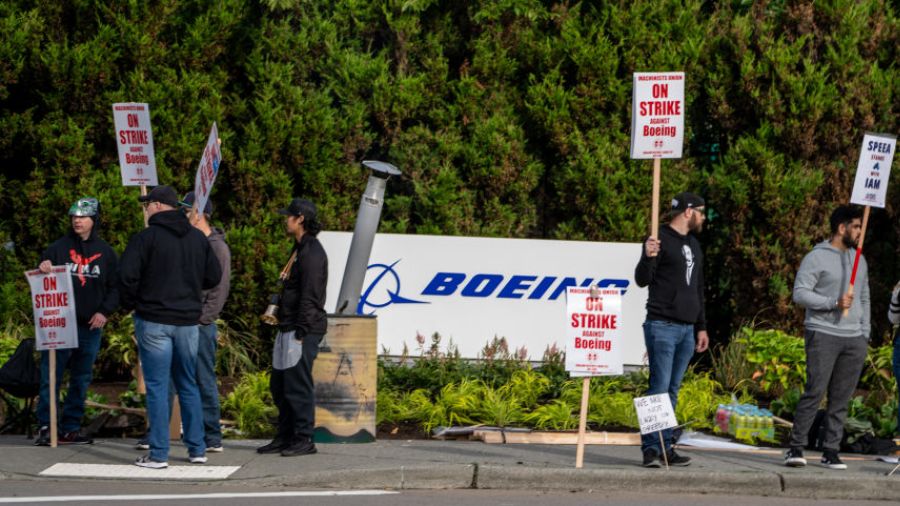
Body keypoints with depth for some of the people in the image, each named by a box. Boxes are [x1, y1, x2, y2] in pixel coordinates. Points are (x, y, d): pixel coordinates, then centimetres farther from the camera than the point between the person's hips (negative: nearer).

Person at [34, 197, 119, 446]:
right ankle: (46, 426, -5)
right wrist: (43, 267, -16)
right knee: (50, 376, -7)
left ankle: (70, 428, 13)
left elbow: (115, 287, 10)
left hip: (90, 326, 2)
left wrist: (105, 311, -5)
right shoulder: (59, 247, 5)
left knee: (81, 379, 7)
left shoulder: (105, 252, 9)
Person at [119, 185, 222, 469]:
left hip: (154, 321, -5)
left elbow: (127, 276, -17)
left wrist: (131, 305, 0)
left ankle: (158, 454, -4)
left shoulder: (146, 238, -10)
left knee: (157, 386, -2)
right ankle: (197, 449, 15)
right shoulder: (198, 238, 7)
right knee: (188, 385, 14)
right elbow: (214, 276, 11)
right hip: (188, 320, 5)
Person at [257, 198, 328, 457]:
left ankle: (304, 439, -3)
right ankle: (285, 437, 18)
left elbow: (310, 296, -19)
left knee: (298, 385, -8)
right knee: (279, 385, 12)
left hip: (303, 330, -10)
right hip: (289, 329, 10)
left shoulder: (312, 252, -14)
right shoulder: (299, 249, 19)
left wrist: (301, 332, -22)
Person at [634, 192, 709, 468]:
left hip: (686, 329, 8)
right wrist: (648, 257, -32)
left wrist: (701, 327, 23)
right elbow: (642, 280, -12)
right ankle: (651, 448, -10)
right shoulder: (660, 240, -6)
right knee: (659, 388, -11)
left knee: (673, 391, 7)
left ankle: (665, 447, 9)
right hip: (662, 326, -8)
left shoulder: (694, 245, 20)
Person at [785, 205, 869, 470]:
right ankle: (795, 447, -7)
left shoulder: (859, 260, 19)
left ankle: (831, 451, 7)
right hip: (823, 334, -6)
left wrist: (865, 333, 13)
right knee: (815, 392, -12)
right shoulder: (816, 258, -3)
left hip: (854, 339, 6)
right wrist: (834, 303, -18)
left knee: (841, 398, 3)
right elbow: (800, 293, -9)